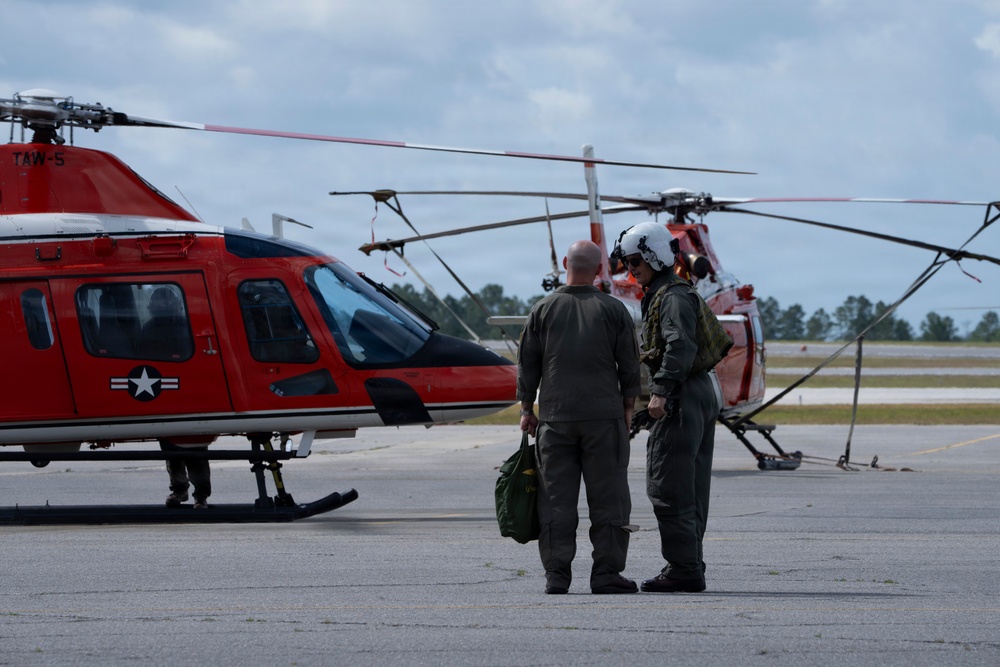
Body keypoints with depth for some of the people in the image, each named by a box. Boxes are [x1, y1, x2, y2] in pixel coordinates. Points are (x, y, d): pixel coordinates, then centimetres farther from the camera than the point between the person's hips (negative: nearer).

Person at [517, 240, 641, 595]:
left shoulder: (544, 310, 3)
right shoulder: (613, 310, 0)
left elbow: (528, 365, 6)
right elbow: (629, 366, 2)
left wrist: (526, 409, 14)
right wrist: (627, 409, 12)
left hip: (555, 417, 1)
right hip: (604, 416, -1)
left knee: (556, 498, 2)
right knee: (607, 497, 2)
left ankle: (557, 575, 0)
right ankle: (606, 573, 0)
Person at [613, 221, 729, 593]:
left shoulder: (673, 296, -12)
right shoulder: (663, 294, 19)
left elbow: (680, 345, -27)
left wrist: (660, 391, -34)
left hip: (682, 398, -11)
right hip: (701, 394, 11)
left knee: (669, 488, -9)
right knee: (690, 489, 12)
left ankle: (683, 570, -9)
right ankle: (690, 567, 15)